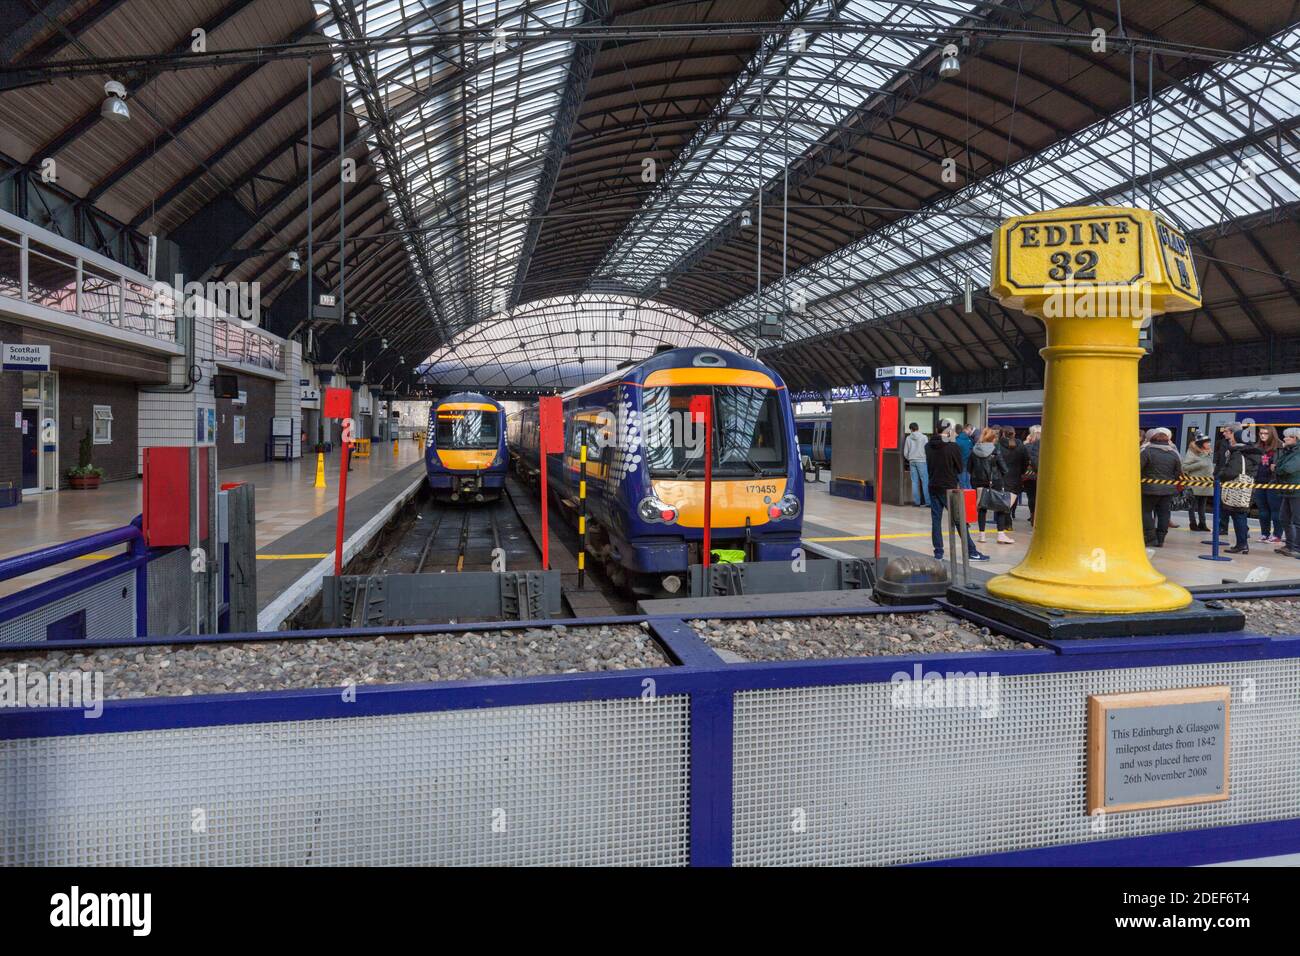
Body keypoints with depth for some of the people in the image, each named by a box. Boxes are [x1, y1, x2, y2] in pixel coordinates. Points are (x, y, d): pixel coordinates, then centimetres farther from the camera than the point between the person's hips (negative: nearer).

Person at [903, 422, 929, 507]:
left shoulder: (908, 438, 6)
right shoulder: (923, 437, -3)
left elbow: (905, 453, 7)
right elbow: (926, 450, -5)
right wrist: (926, 458, 12)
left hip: (912, 461, 3)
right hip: (921, 461, -3)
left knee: (915, 482, 6)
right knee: (925, 481, -1)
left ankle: (916, 502, 6)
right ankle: (928, 501, -4)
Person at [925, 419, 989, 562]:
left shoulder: (928, 446, 0)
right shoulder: (952, 446, -13)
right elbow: (960, 468, -3)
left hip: (933, 487, 4)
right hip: (949, 488, -4)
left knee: (936, 520, 7)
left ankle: (938, 552, 6)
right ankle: (971, 552, 7)